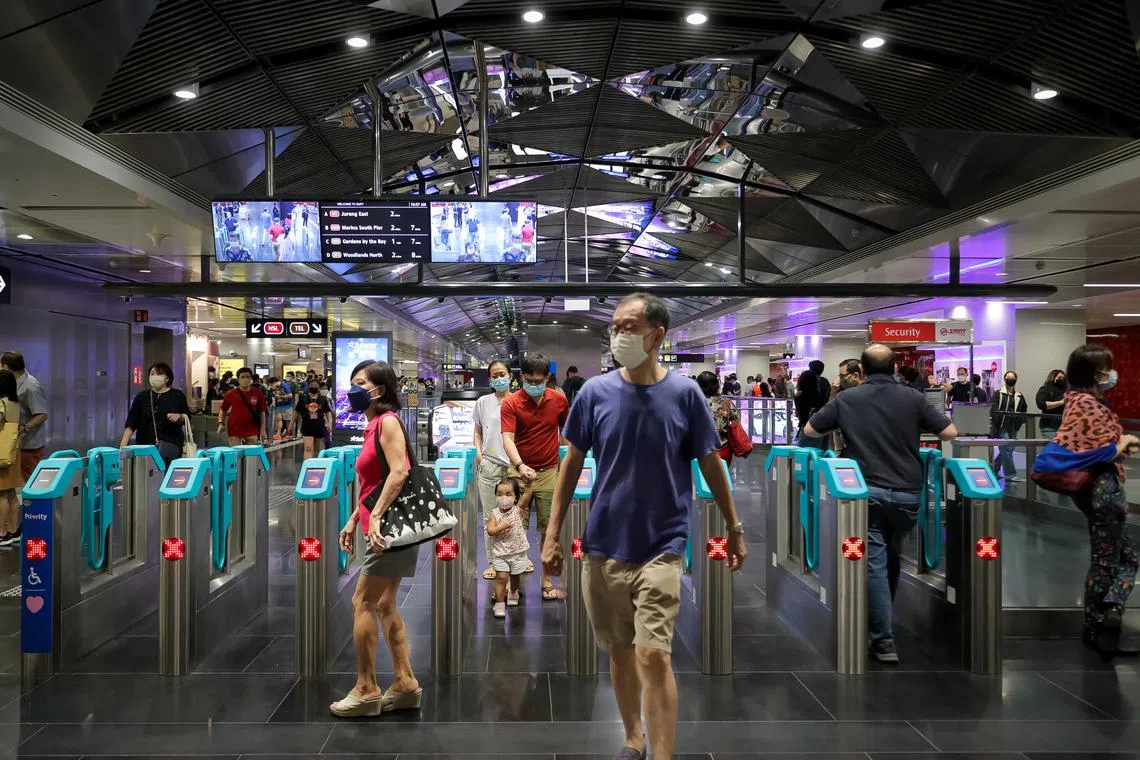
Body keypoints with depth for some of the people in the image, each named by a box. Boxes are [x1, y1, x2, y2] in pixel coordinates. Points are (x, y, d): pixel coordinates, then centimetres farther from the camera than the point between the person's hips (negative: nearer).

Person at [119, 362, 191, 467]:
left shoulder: (177, 395, 7)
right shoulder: (142, 397, 10)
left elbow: (187, 417, 12)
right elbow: (131, 423, 6)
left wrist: (179, 416, -10)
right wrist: (123, 444, -4)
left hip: (170, 441, -2)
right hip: (146, 443, 3)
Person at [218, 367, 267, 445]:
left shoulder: (257, 393, 0)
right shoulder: (231, 394, -1)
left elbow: (262, 412, 5)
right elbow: (223, 410, 10)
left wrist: (263, 429, 1)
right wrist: (220, 423, -5)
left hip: (252, 431, 0)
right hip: (234, 430, 0)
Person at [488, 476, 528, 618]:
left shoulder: (518, 510, -7)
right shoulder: (495, 513, -9)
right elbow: (490, 531, -14)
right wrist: (502, 526, -27)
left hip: (518, 551, 1)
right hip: (500, 552, -1)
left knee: (515, 575, 17)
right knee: (501, 577, -9)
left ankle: (513, 593, 47)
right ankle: (500, 603, 3)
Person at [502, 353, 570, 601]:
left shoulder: (559, 400, 0)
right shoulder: (511, 403, -9)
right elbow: (508, 438, -18)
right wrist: (520, 466, -34)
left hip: (549, 471, 2)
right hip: (520, 471, -2)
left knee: (550, 529, 6)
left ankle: (547, 580, 17)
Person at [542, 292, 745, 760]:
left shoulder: (685, 394, -8)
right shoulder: (595, 392, -4)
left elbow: (710, 465, 3)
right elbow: (572, 464, 3)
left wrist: (734, 528, 9)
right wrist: (552, 534, 2)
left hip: (660, 547, -2)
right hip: (602, 546, 3)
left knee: (654, 654, -11)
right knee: (619, 649, 16)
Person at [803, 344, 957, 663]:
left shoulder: (847, 399, 2)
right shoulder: (912, 397, 3)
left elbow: (810, 430, 10)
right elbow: (950, 433, 5)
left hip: (869, 491, -2)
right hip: (907, 493, 2)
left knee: (874, 561, 1)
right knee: (892, 559, 21)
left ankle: (883, 639, -3)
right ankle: (882, 622, 36)